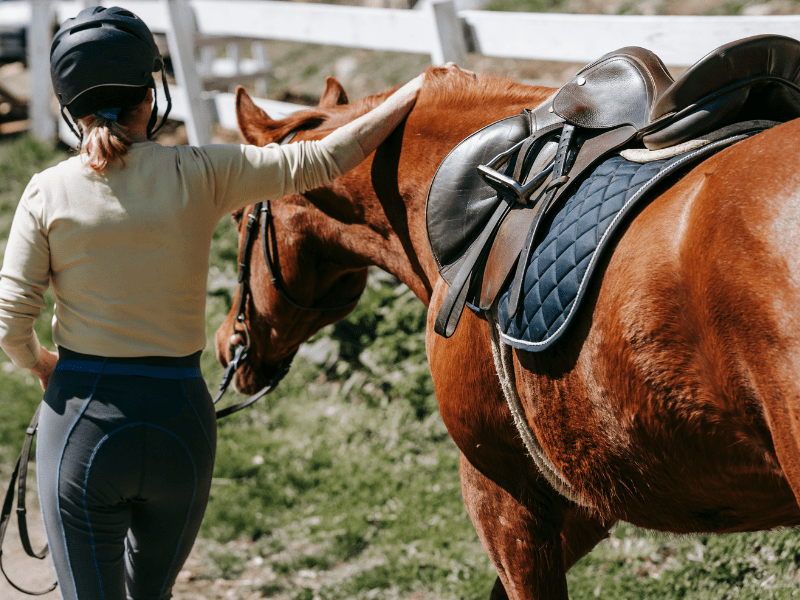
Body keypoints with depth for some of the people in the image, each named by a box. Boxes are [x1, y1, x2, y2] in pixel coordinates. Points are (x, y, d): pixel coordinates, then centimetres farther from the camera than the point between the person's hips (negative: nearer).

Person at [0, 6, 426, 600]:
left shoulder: (48, 192, -6)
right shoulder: (199, 174, -5)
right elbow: (322, 161, -2)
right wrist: (412, 95, 9)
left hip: (83, 420, -2)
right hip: (181, 419, 2)